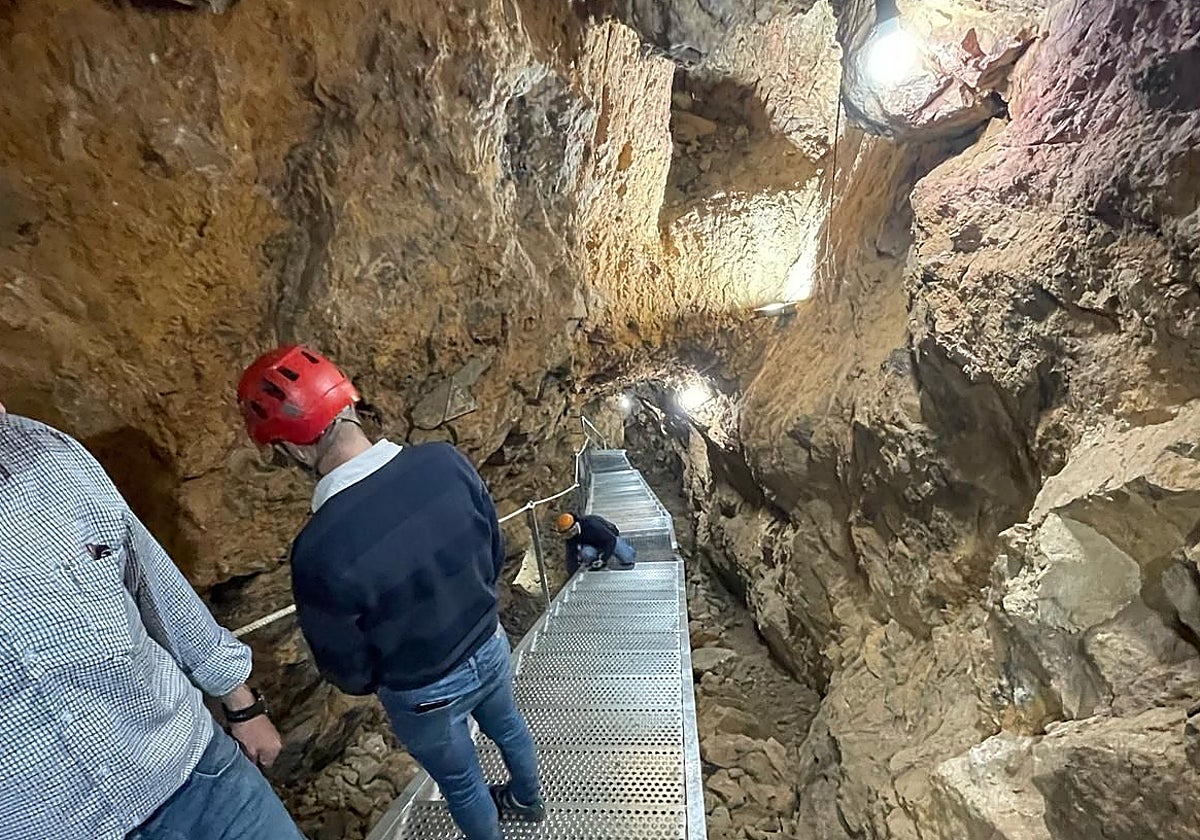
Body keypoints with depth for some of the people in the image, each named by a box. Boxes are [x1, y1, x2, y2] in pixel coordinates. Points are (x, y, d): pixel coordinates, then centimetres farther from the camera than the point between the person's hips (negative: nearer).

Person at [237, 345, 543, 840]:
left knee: (461, 784, 28)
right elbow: (495, 554, -6)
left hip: (425, 695, -4)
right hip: (489, 649, 5)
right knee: (508, 728, 35)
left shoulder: (320, 549, -35)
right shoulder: (446, 462, -23)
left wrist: (370, 680, 6)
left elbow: (349, 673, -17)